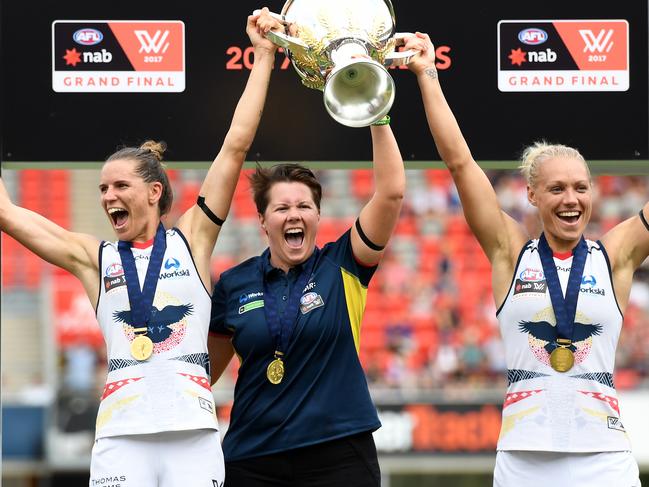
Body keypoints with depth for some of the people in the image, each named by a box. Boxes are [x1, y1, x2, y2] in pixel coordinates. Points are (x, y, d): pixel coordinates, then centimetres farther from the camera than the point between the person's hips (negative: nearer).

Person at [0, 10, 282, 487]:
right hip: (121, 436, 0)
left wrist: (263, 57, 7)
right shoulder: (94, 259, 12)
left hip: (194, 433, 0)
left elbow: (236, 146, 8)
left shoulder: (192, 239, 10)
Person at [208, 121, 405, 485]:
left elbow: (391, 192, -8)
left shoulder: (342, 267, 1)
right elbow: (206, 366, 16)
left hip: (339, 455, -2)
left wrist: (379, 121, -13)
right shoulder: (234, 284, 6)